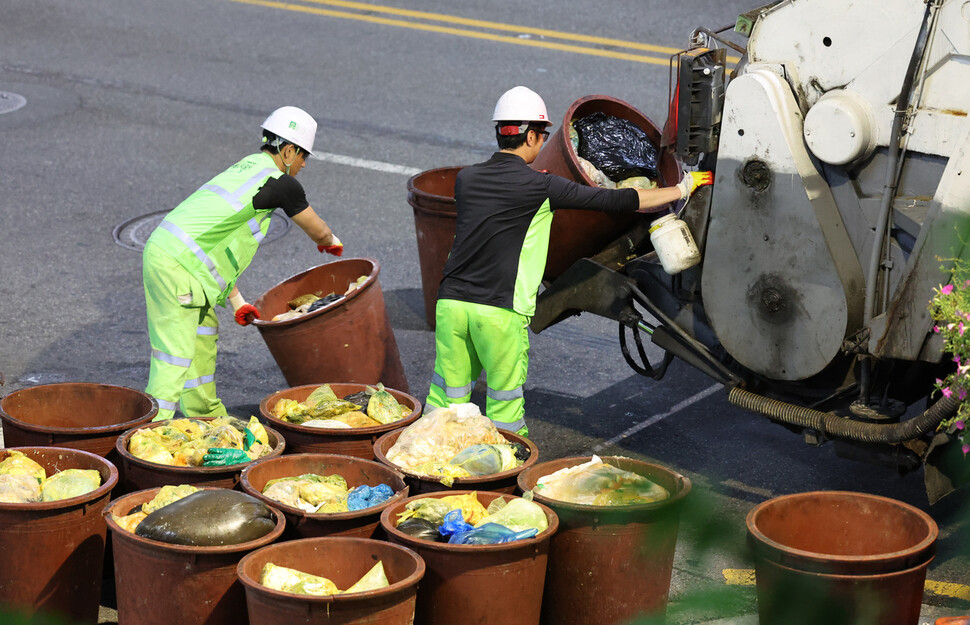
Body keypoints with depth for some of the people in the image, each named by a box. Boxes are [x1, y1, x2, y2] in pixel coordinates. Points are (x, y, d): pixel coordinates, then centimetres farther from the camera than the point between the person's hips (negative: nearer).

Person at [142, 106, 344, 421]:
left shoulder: (247, 168, 21)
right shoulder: (282, 184, -6)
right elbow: (318, 232, 7)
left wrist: (236, 301, 22)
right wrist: (332, 241, 33)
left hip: (165, 250, 10)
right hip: (178, 267, -10)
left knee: (204, 335, 23)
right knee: (176, 354, -9)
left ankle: (206, 415, 36)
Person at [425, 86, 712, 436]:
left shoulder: (465, 179, 11)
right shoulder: (540, 187, -4)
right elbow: (617, 201, -1)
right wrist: (683, 188, 9)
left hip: (451, 302, 5)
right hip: (501, 311, -5)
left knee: (446, 399, 10)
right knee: (504, 403, 6)